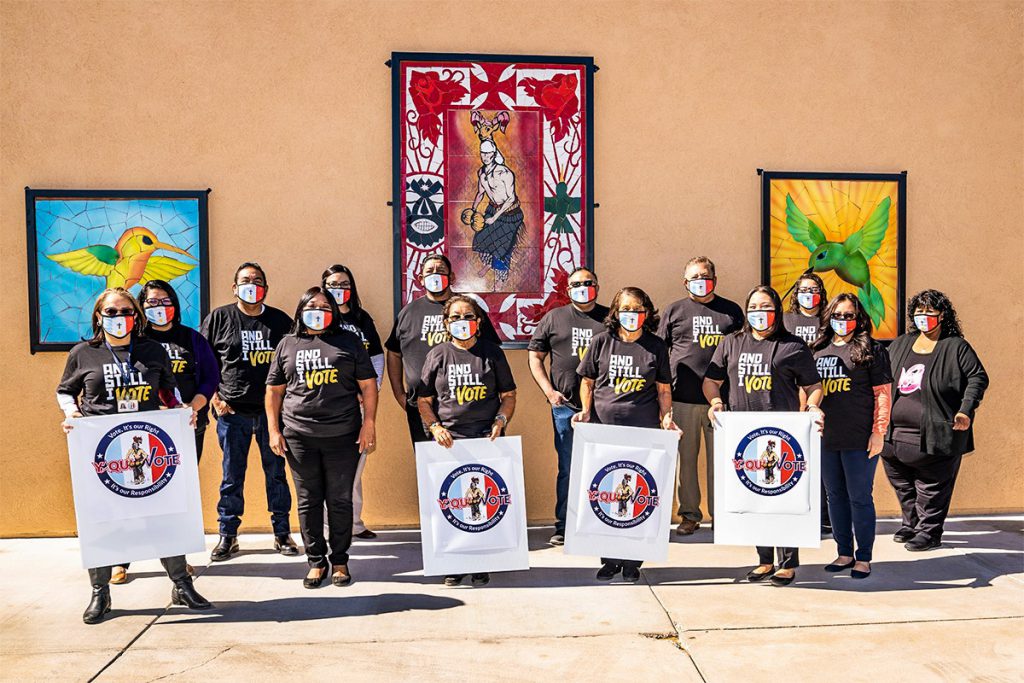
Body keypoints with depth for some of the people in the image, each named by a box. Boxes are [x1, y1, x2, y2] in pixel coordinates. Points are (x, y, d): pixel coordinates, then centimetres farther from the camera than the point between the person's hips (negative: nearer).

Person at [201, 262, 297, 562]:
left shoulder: (281, 320, 6)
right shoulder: (219, 318, 3)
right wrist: (214, 398, -3)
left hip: (272, 410, 1)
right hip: (232, 411, -1)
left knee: (276, 472, 8)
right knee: (232, 475, 7)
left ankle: (282, 533, 19)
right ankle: (228, 536, 19)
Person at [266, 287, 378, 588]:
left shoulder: (349, 341, 7)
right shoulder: (287, 345, 11)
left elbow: (368, 385, 4)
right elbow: (274, 390, 12)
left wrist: (369, 424, -4)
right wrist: (273, 429, 4)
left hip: (343, 436, -1)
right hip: (299, 437, 1)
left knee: (340, 501, 5)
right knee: (309, 501, 7)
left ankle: (339, 561, 18)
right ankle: (316, 561, 19)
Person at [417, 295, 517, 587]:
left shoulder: (492, 352, 8)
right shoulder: (437, 355, 9)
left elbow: (508, 395, 12)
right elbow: (424, 400, 11)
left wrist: (500, 421, -4)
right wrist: (435, 426, -5)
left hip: (487, 439, 0)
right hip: (449, 441, 1)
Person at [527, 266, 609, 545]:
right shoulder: (554, 318, 9)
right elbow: (535, 356, 10)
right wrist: (549, 390, -1)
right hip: (566, 406, 0)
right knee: (567, 468, 5)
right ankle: (563, 527, 14)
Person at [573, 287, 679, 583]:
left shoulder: (656, 346, 6)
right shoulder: (601, 342, 5)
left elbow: (663, 388, 11)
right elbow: (587, 381, 11)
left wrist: (666, 416, -1)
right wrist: (586, 411, -1)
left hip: (644, 429, 0)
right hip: (604, 427, 1)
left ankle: (632, 561, 15)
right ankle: (609, 559, 18)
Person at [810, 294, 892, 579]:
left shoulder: (871, 349, -1)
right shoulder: (817, 350, 12)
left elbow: (883, 393, -4)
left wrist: (879, 432, -9)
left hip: (859, 439, -5)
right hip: (825, 438, 5)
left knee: (860, 497, 1)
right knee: (835, 496, 12)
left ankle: (864, 558, 14)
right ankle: (844, 553, 24)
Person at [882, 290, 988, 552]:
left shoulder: (956, 347, -1)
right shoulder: (900, 345, 13)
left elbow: (978, 377, -3)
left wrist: (966, 410, -14)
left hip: (933, 436, -5)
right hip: (894, 434, 5)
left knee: (932, 487, 1)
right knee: (902, 484, 14)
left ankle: (929, 532, 15)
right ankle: (911, 524, 32)